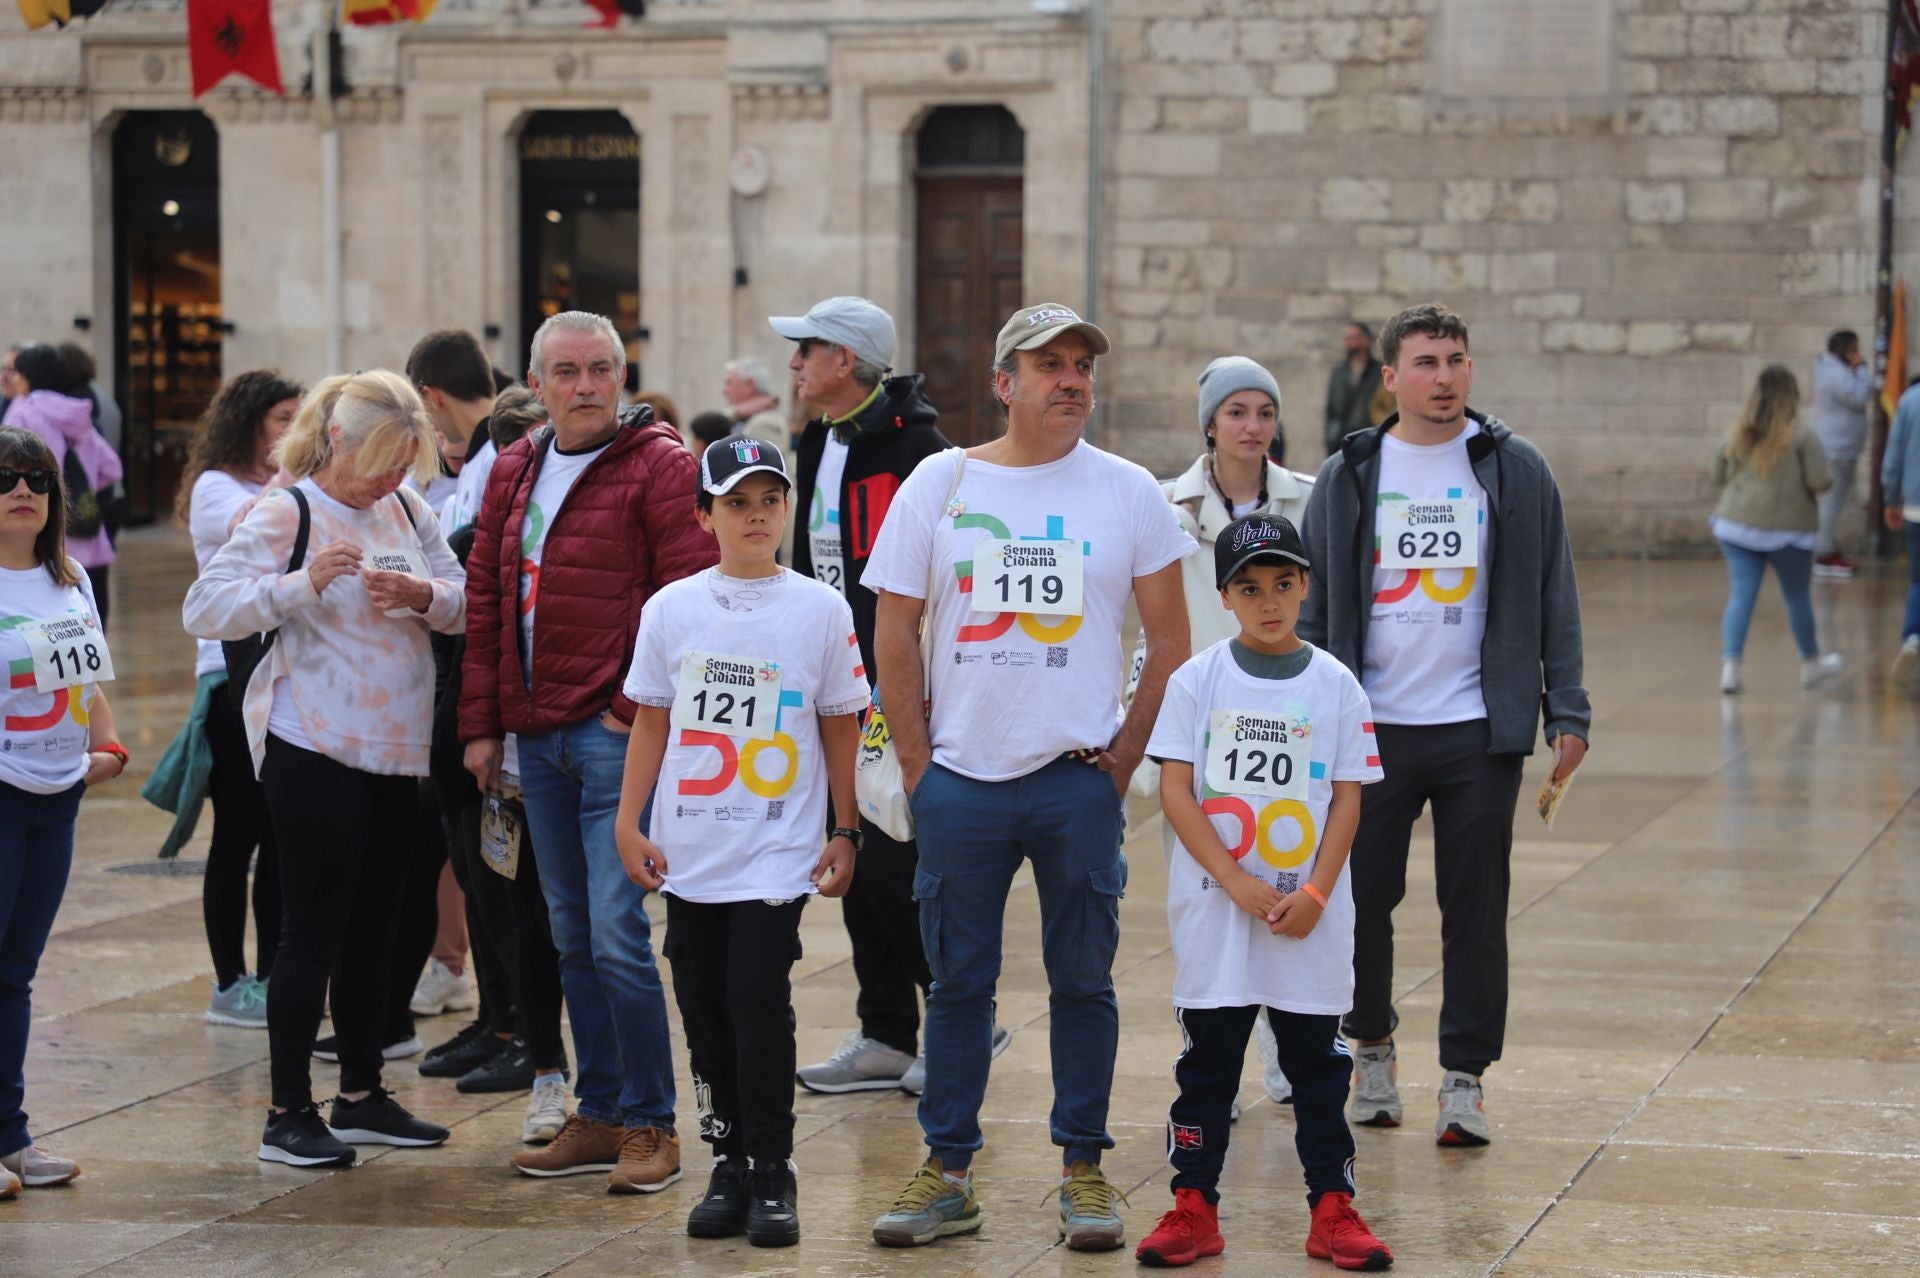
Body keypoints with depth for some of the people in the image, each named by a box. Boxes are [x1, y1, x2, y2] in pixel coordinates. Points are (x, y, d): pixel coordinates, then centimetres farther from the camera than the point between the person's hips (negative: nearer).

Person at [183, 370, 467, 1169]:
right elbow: (204, 609, -16)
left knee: (372, 925, 14)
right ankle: (289, 1115, 4)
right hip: (314, 751, -6)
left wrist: (426, 596, -11)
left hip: (396, 749, 6)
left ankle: (362, 1097, 25)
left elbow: (463, 604, 10)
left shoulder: (408, 511, 8)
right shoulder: (284, 516, -10)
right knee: (314, 928, -3)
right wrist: (303, 584, -26)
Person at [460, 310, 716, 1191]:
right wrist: (480, 724, 12)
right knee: (572, 937, 11)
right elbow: (485, 602, 17)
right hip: (536, 738, 7)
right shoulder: (514, 474, 15)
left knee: (616, 935, -10)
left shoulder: (660, 467, -6)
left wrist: (636, 710, -13)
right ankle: (599, 1116, 19)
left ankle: (651, 1126, 0)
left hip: (616, 732, -7)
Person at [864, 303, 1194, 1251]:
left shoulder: (1128, 492, 2)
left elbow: (1170, 638, 5)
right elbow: (894, 631, 5)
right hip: (961, 781, 1)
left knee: (1083, 981, 5)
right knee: (957, 982, 6)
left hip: (1078, 781, 0)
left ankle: (1084, 1170, 15)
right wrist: (917, 764, 1)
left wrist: (1127, 755, -1)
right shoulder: (938, 484, 3)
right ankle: (947, 1172, 15)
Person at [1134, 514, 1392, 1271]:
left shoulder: (1335, 685, 2)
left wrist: (1314, 895, -10)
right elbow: (1176, 791, -5)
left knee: (1317, 1060, 6)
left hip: (1311, 920, 1)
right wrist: (1237, 883, -13)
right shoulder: (1197, 680, -1)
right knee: (1207, 1060, 6)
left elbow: (1347, 799, 1)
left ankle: (1332, 1209, 13)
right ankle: (1194, 1208, 14)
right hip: (1213, 914, 0)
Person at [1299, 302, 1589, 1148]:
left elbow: (1554, 599, 5)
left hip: (1479, 729, -1)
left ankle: (1464, 1077, 12)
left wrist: (1567, 712, 0)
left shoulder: (1516, 471, 3)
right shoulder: (1347, 478, 5)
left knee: (1476, 909, 2)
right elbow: (1313, 605, 9)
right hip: (1370, 725, 1)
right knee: (1363, 899, 6)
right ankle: (1371, 1045, 28)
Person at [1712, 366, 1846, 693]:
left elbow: (1718, 478, 9)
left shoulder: (1736, 433, 2)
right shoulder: (1801, 436, -11)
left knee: (1740, 595, 1)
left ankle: (1729, 665, -13)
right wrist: (1828, 479, 9)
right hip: (1787, 529, -3)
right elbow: (1820, 482, -13)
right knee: (1798, 597, 14)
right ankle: (1811, 663, 30)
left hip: (1737, 524, 3)